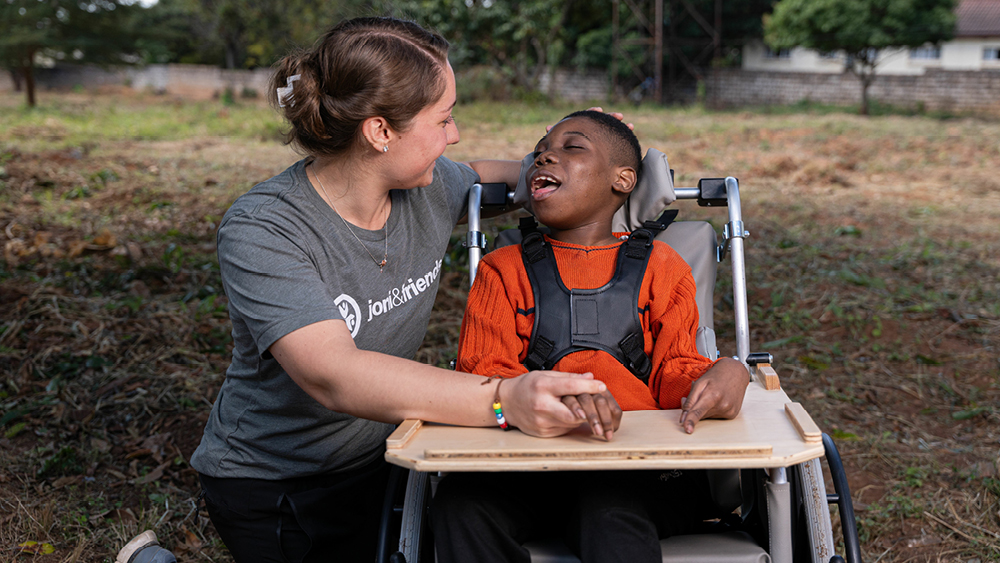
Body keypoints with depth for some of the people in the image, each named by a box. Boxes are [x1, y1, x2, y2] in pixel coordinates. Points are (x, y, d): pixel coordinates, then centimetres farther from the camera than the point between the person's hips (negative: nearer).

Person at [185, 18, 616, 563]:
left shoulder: (427, 186, -9)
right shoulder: (259, 231, -28)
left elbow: (477, 178, 17)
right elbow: (333, 375, -41)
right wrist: (504, 400, -53)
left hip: (379, 455, 6)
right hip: (267, 482, -5)